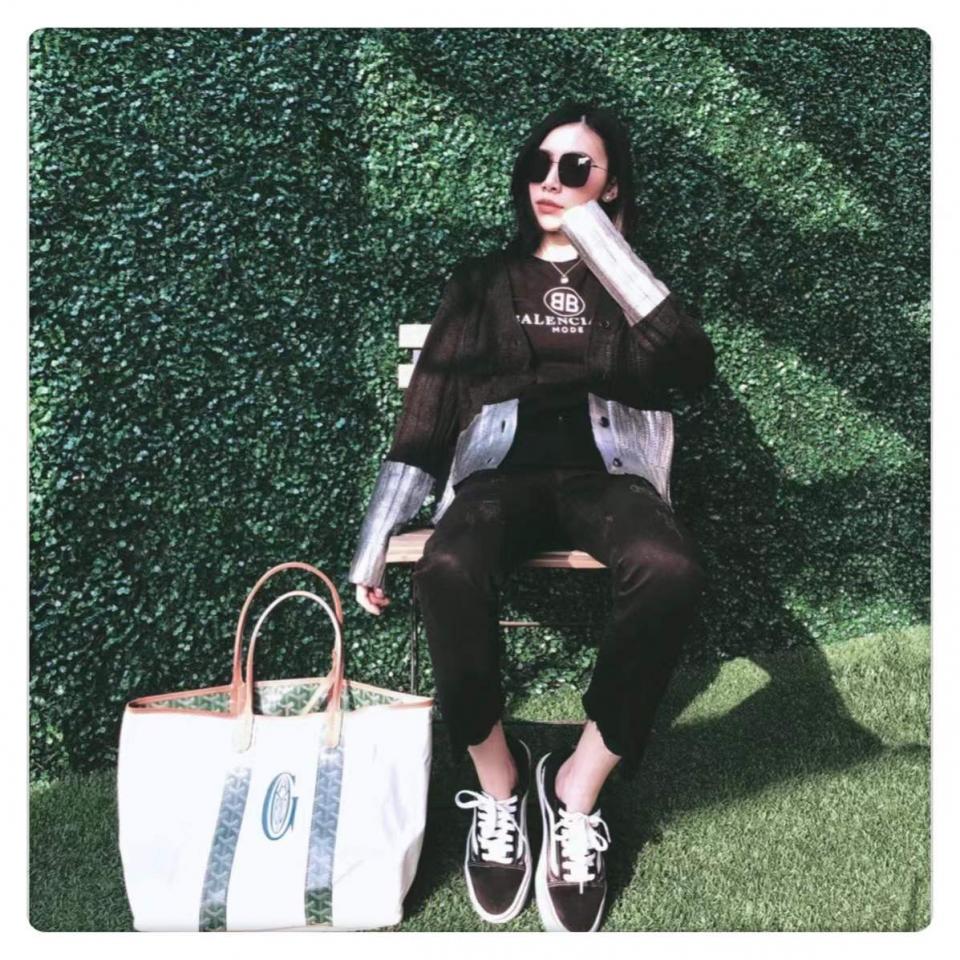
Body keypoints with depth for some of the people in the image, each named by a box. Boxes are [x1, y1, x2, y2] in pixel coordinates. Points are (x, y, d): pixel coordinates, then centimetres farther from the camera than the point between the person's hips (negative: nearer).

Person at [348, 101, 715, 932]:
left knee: (671, 573, -35)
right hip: (504, 470, 0)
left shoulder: (629, 284, 17)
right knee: (447, 571, -35)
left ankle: (578, 784, -14)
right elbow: (429, 408, 11)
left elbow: (692, 370, -4)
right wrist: (374, 539, 2)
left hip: (603, 471, 0)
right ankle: (498, 780, -10)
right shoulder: (482, 282, 18)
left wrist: (601, 243, -8)